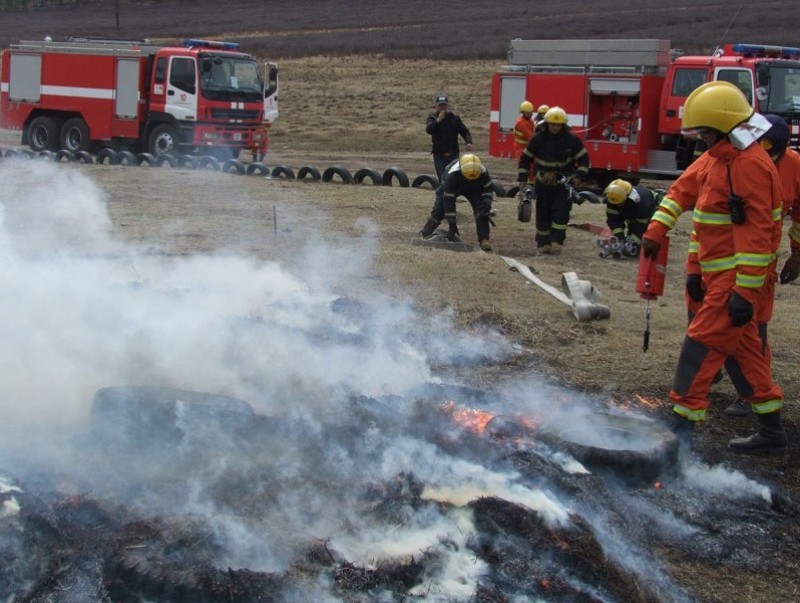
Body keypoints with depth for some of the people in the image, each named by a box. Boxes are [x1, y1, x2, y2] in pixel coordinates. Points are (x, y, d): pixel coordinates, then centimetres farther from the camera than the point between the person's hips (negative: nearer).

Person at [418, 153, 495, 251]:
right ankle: (425, 235, 3)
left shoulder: (483, 172, -36)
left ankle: (484, 239, -14)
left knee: (481, 211, -19)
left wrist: (486, 205, -29)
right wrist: (451, 223, -40)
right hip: (450, 187, -2)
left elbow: (488, 189, -13)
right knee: (438, 211, -14)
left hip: (473, 188, 2)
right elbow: (448, 199, -40)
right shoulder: (452, 174, -44)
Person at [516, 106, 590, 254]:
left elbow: (584, 159, 2)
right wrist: (522, 179, -3)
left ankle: (556, 242, -14)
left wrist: (578, 176, -10)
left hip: (564, 183, -1)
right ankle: (543, 243, 8)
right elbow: (525, 159, 3)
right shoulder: (538, 139, -5)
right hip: (543, 183, 1)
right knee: (543, 214, 1)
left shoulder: (572, 140, -8)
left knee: (561, 212, -14)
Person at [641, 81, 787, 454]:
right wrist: (656, 231, 9)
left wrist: (745, 290, -26)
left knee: (702, 343, -9)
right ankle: (771, 430, 23)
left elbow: (757, 233, -24)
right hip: (718, 273, 10)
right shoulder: (716, 158, 11)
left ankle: (681, 429, -4)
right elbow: (683, 189, 20)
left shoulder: (750, 165, -20)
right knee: (743, 348, 14)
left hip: (737, 276, -10)